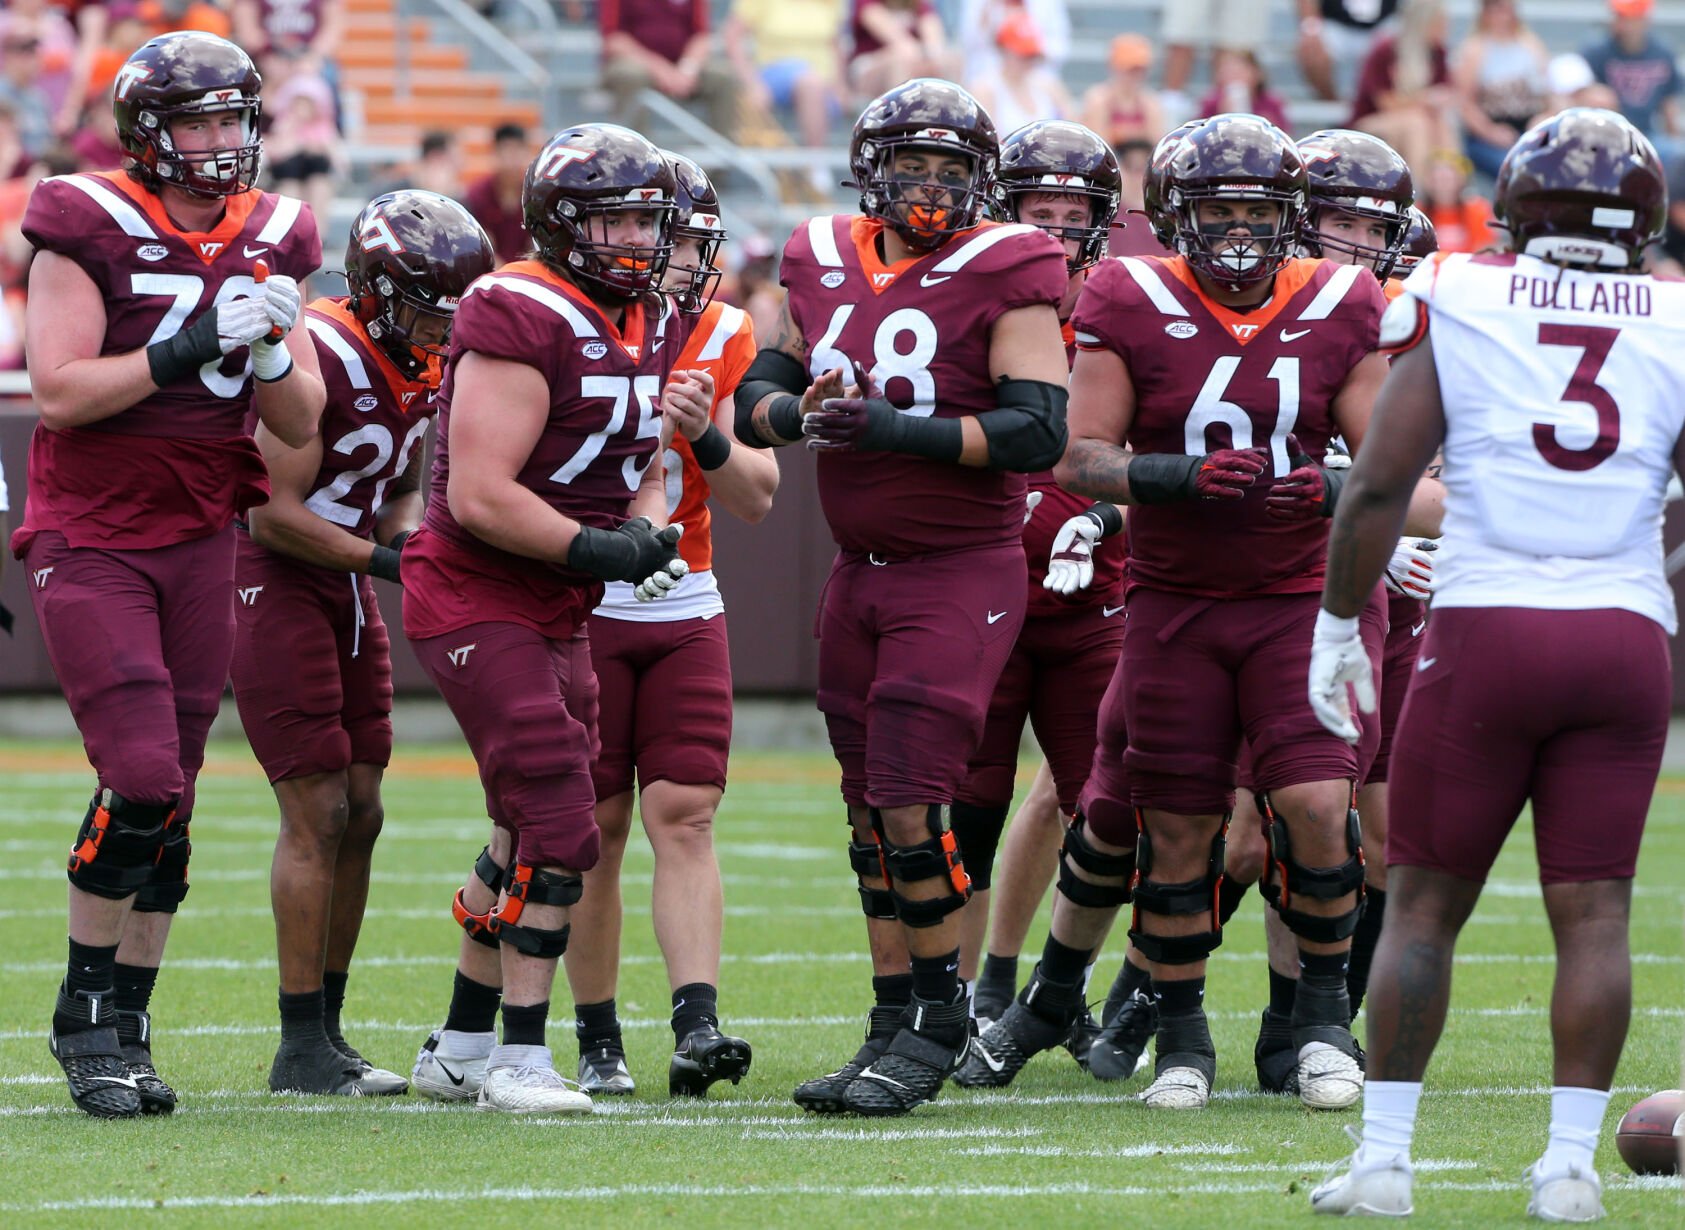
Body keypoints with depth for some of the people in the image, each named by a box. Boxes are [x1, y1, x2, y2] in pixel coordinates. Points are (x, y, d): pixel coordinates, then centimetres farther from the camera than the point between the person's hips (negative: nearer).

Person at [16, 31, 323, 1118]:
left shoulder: (267, 241, 7)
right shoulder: (89, 232, -10)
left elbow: (303, 425, 9)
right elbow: (59, 391, -17)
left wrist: (270, 350, -12)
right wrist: (191, 345, -23)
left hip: (200, 540, 5)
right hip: (90, 544, -5)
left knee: (170, 799, 4)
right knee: (141, 777, -15)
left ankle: (126, 1028, 13)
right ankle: (84, 1017, 0)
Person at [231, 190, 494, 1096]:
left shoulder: (423, 367, 5)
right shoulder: (320, 357, -22)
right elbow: (274, 514, -22)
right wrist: (388, 561, -20)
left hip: (345, 593, 9)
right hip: (273, 585, -9)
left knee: (359, 814, 7)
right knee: (318, 811, -9)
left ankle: (326, 1031, 14)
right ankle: (301, 1049, -5)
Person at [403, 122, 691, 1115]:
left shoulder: (655, 329, 9)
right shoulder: (522, 320, -19)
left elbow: (644, 467, 19)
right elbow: (480, 497, -23)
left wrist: (647, 530, -3)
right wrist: (599, 550, -23)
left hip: (557, 614, 9)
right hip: (476, 599, -9)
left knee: (528, 837, 15)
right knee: (560, 834, -14)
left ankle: (459, 1048, 27)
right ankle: (520, 1057, -8)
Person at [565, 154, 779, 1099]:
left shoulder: (723, 337, 4)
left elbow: (756, 499, 3)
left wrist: (706, 435, -16)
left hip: (685, 610, 3)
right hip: (578, 605, -3)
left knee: (685, 816, -7)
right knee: (596, 827, -1)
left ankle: (698, 1027, -15)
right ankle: (598, 1043, 6)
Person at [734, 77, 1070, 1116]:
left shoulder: (1004, 277, -10)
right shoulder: (825, 268, 7)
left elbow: (1039, 435, -17)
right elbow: (756, 396, 14)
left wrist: (896, 429, -24)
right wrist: (802, 413, -9)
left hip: (964, 576, -6)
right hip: (860, 573, 6)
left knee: (910, 805, -11)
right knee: (873, 815, 10)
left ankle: (939, 1021, 3)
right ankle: (896, 1028, 19)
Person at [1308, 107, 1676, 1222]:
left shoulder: (1458, 305, 0)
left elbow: (1381, 482, -3)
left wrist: (1338, 626, 7)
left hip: (1486, 629, -1)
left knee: (1425, 903, 6)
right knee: (1593, 911, 5)